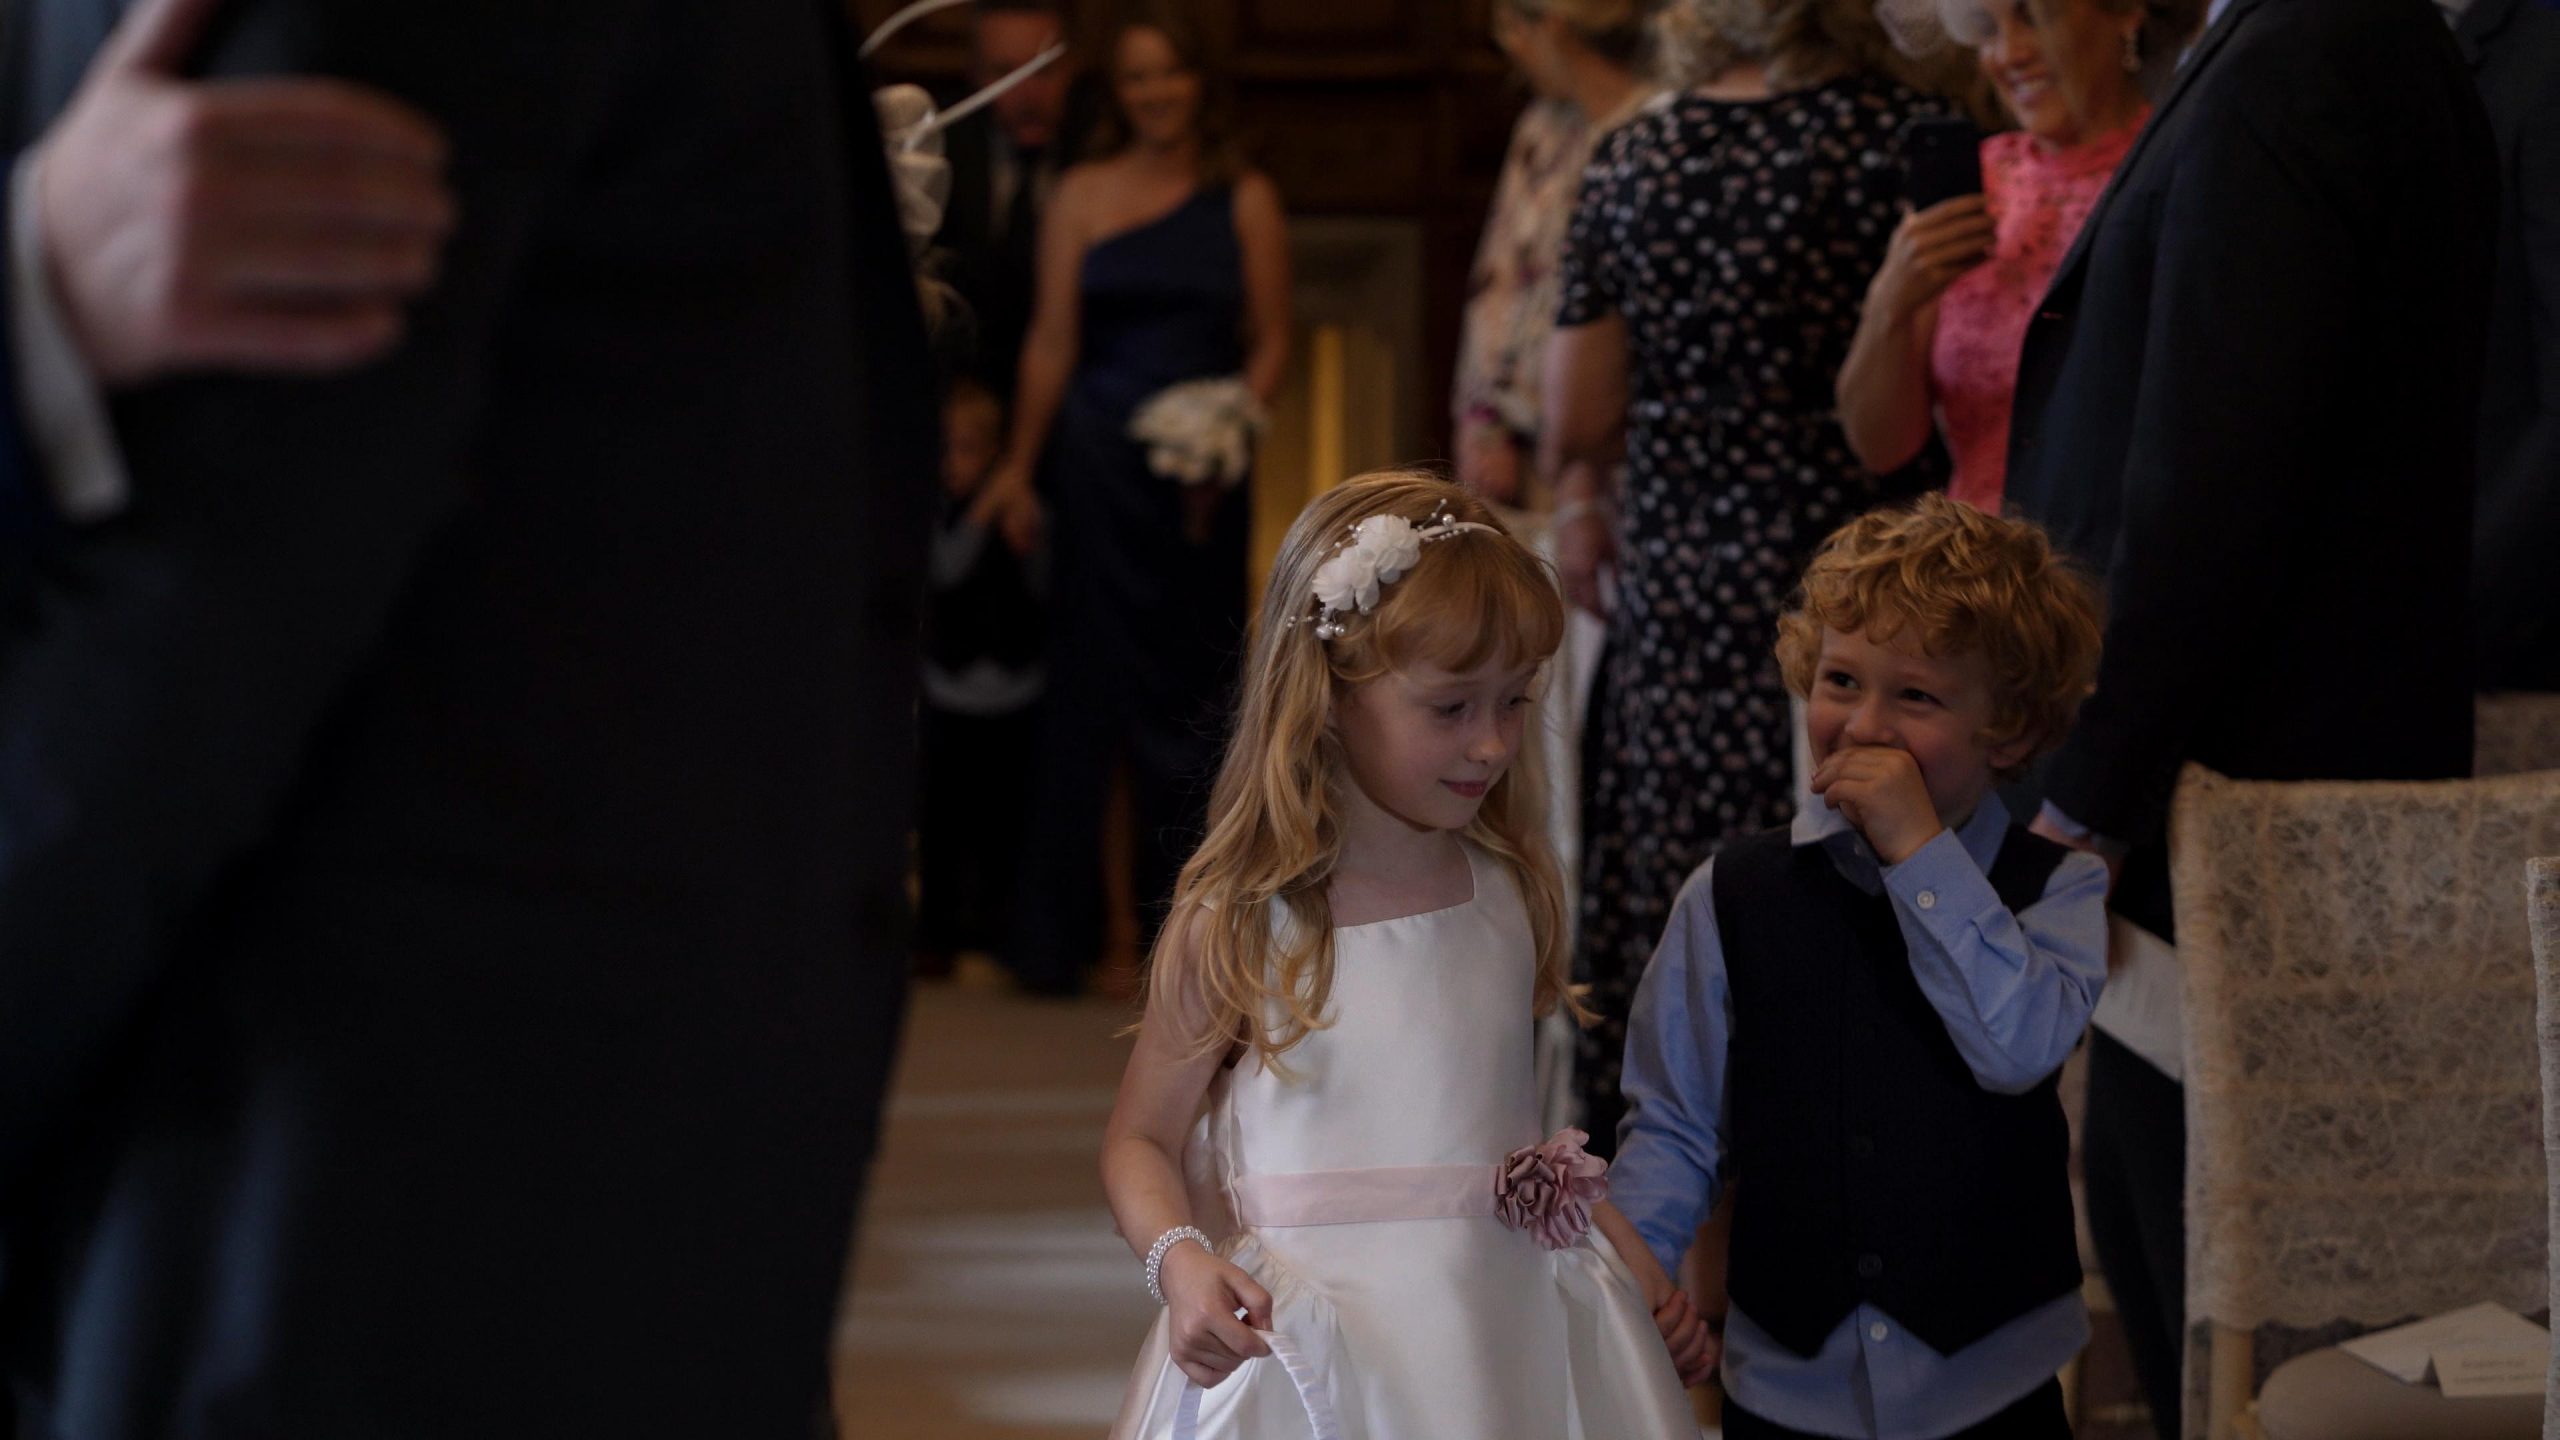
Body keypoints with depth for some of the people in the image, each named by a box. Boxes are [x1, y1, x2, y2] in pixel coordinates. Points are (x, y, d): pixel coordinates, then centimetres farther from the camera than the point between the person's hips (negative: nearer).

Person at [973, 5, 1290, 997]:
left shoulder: (1246, 201, 5)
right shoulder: (1084, 196, 4)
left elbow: (1271, 338, 5)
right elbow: (1053, 341, 3)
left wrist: (1235, 424, -10)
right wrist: (1020, 467, 1)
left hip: (1202, 468, 1)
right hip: (1098, 459, -1)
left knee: (1195, 683, 4)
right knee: (1091, 682, -1)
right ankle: (1058, 936, 3)